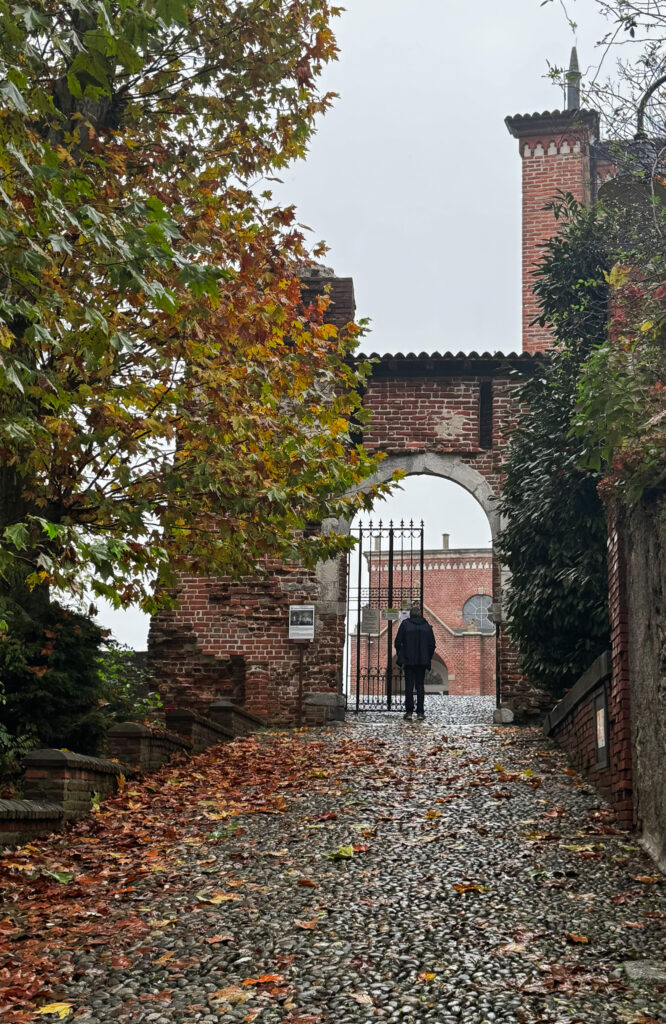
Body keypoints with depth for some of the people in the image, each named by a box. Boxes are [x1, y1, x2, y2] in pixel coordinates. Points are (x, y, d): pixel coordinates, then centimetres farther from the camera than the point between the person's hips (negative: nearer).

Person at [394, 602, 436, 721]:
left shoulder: (405, 624, -4)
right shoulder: (427, 625, 3)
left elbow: (398, 641, -4)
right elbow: (432, 644, 5)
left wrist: (400, 656, 9)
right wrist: (428, 658, 15)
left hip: (408, 660, -2)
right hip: (422, 661, 2)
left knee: (409, 686, 2)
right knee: (420, 686, 7)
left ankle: (409, 712, -2)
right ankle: (420, 712, 4)